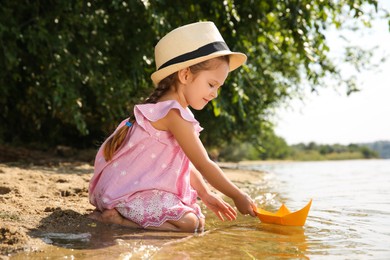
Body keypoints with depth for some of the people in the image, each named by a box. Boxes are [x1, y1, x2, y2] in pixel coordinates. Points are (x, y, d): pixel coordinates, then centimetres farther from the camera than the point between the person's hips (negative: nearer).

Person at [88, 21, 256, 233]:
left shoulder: (166, 109, 13)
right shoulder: (174, 113, -19)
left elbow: (188, 163, 17)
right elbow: (203, 164, -16)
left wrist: (206, 195, 11)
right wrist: (237, 196, -9)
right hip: (127, 190, -10)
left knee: (198, 220, 7)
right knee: (188, 222, -20)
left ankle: (121, 213, 6)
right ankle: (114, 217, -12)